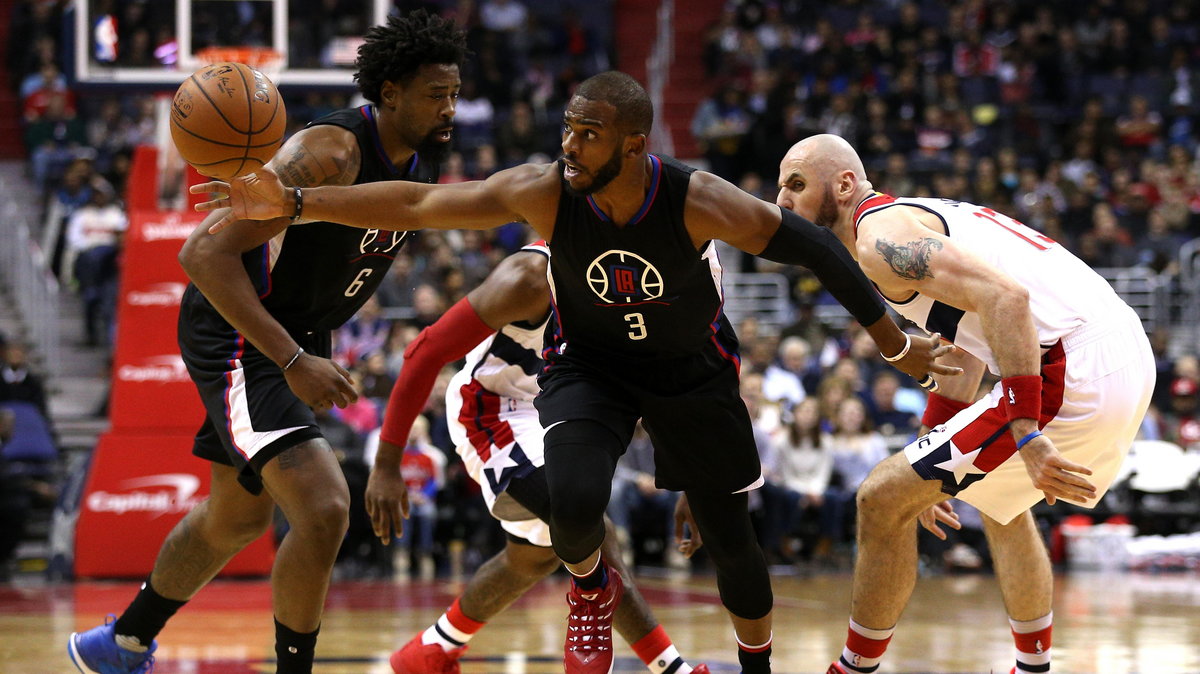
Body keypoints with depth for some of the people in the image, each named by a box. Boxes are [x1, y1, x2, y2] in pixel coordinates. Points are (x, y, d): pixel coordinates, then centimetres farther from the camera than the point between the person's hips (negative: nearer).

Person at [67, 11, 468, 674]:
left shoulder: (418, 159, 0)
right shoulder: (330, 154, -28)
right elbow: (205, 254, -31)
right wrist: (294, 362, -34)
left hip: (297, 338, 10)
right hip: (238, 339, -10)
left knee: (238, 515, 23)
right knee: (322, 510, -22)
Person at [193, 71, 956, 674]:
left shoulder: (699, 202, -31)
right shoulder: (544, 191, -28)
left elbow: (809, 246, -20)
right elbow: (419, 205, -25)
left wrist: (894, 341, -15)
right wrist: (295, 203, -32)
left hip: (692, 370, 0)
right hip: (588, 364, 0)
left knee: (730, 539, 6)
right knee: (575, 502, -26)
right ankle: (591, 586, 11)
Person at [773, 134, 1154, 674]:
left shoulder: (881, 235, -8)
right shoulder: (918, 217, 25)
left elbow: (1004, 296, -23)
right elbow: (960, 356, 34)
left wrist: (1027, 436, -27)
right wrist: (928, 479, 34)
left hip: (1072, 378, -10)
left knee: (882, 499, -2)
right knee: (1000, 503, 35)